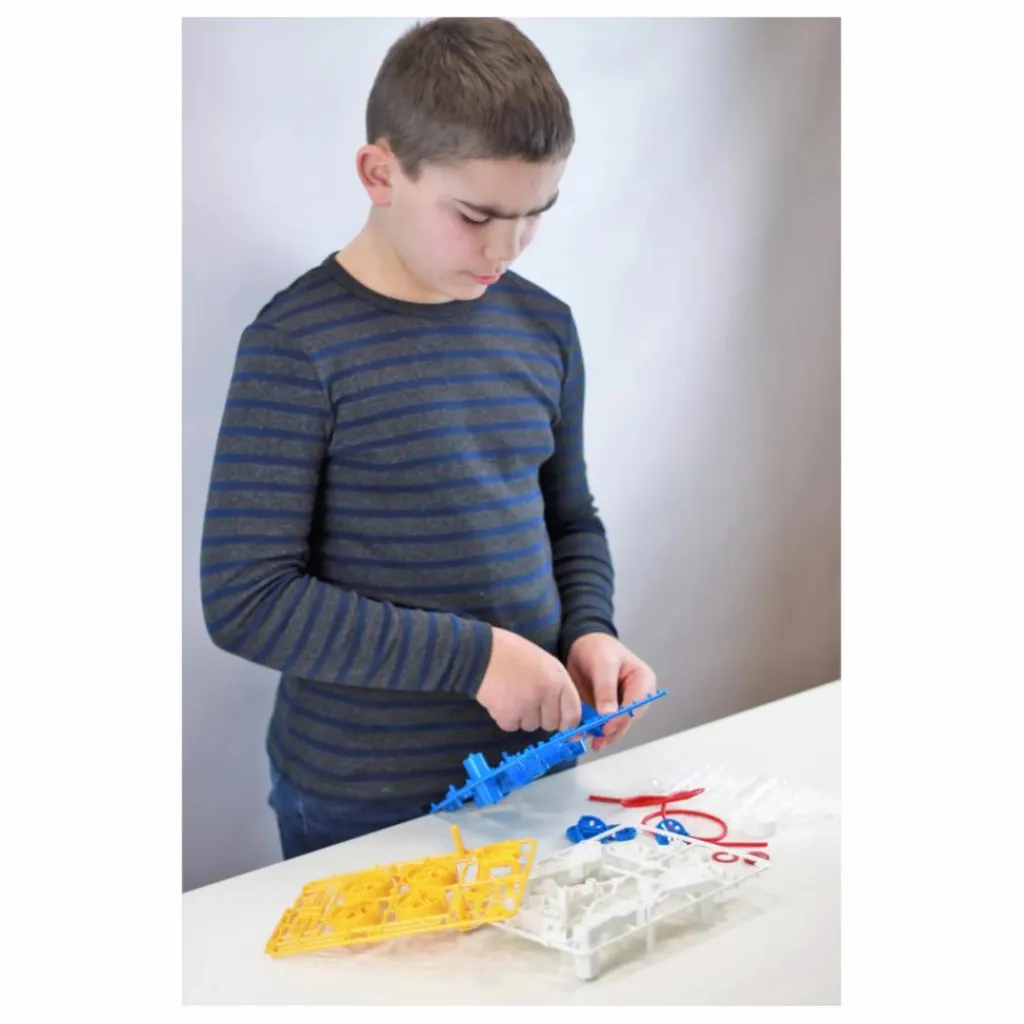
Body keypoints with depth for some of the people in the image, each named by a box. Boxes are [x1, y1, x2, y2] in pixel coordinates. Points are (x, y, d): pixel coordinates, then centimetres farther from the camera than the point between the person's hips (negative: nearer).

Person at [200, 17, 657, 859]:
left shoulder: (544, 329, 3)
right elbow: (245, 599, -17)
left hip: (532, 765, 5)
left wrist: (589, 631, -5)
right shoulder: (297, 347, -15)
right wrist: (472, 656, -20)